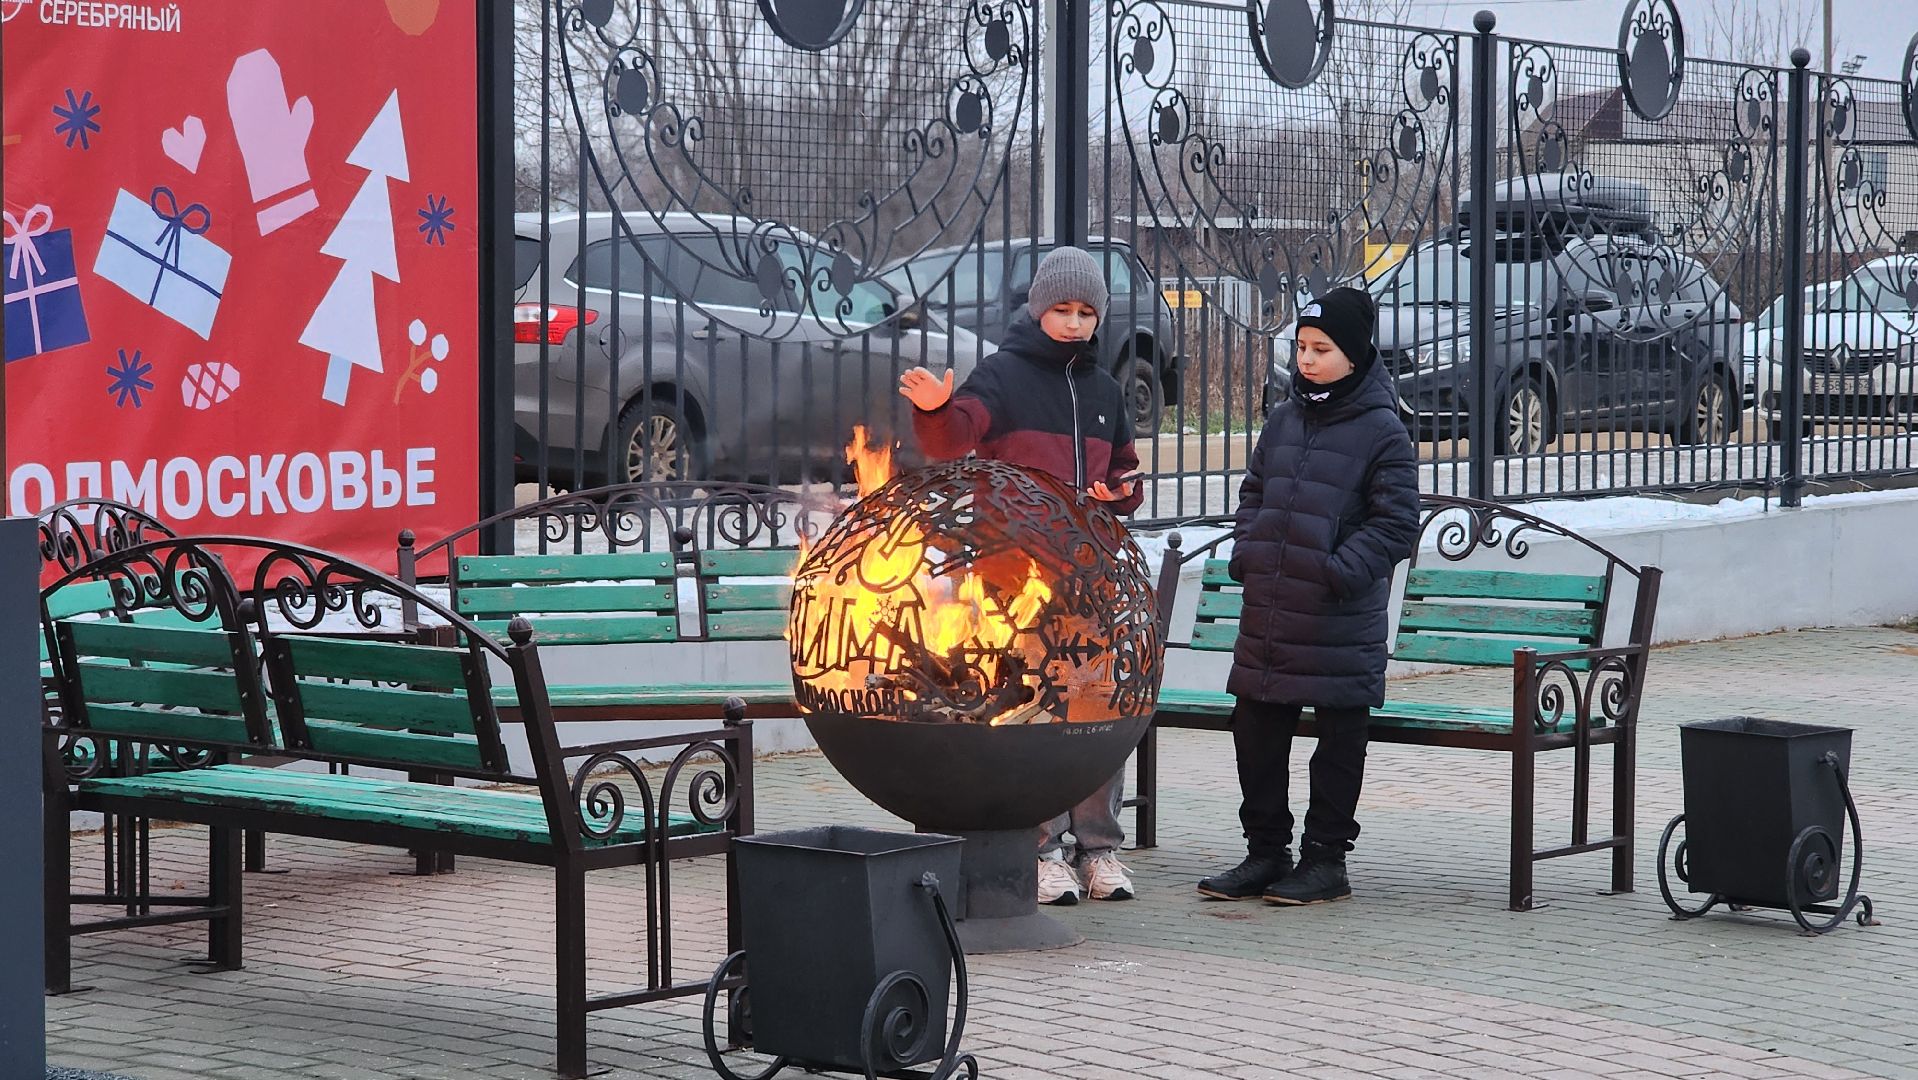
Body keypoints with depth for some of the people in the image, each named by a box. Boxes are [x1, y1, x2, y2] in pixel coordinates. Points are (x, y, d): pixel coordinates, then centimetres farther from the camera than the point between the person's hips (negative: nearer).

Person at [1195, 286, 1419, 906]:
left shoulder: (1381, 431, -6)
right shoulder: (1284, 419, 13)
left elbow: (1397, 522, -8)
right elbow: (1253, 494, 23)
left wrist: (1341, 572, -16)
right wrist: (1246, 554, 7)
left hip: (1340, 620, -6)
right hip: (1268, 610, 7)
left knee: (1339, 737, 3)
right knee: (1256, 731, 10)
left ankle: (1325, 857, 12)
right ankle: (1266, 852, 21)